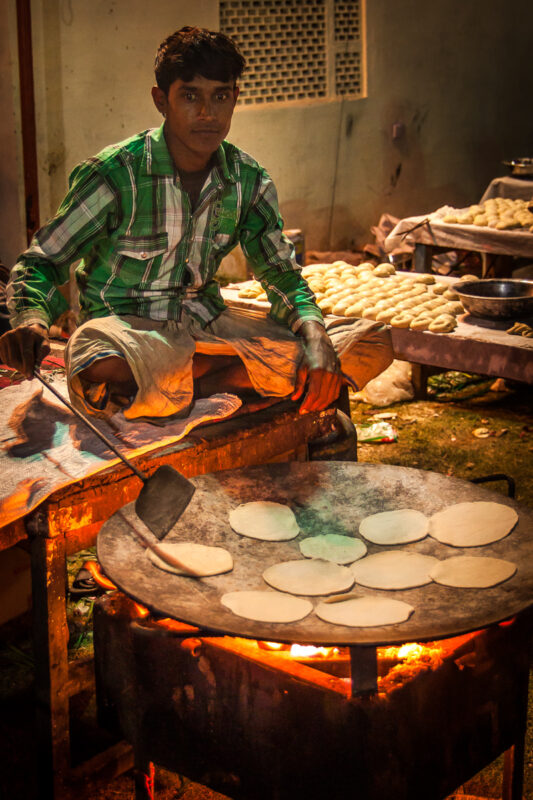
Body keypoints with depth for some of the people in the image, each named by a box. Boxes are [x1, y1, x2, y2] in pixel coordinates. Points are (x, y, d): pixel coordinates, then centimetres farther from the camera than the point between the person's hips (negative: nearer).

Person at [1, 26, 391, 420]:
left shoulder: (249, 181, 0)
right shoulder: (114, 174, -14)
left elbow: (282, 273, 3)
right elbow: (42, 261, -9)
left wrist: (314, 333, -19)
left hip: (206, 319, 4)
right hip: (125, 324, -4)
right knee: (104, 375, -44)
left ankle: (195, 379, -17)